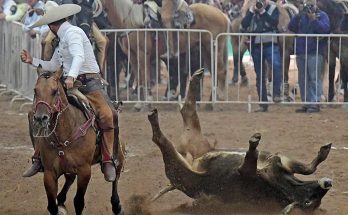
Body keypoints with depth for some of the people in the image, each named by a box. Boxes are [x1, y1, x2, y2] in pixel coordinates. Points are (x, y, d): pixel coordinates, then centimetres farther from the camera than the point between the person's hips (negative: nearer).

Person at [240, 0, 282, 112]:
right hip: (256, 46, 3)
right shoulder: (251, 10, 9)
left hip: (270, 45, -3)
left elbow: (274, 22, -15)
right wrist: (252, 11, -12)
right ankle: (263, 105, 14)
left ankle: (276, 94, -25)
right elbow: (243, 26, -6)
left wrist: (263, 11, -16)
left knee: (276, 65, -31)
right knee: (260, 76, 7)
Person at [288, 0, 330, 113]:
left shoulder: (322, 15, 5)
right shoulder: (301, 16, 18)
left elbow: (325, 28, -11)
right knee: (303, 80, 6)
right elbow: (291, 27, 5)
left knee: (315, 78, -11)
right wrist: (298, 16, -8)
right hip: (301, 52, 5)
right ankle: (306, 103, 10)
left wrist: (313, 19, -18)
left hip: (315, 53, -5)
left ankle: (315, 103, -14)